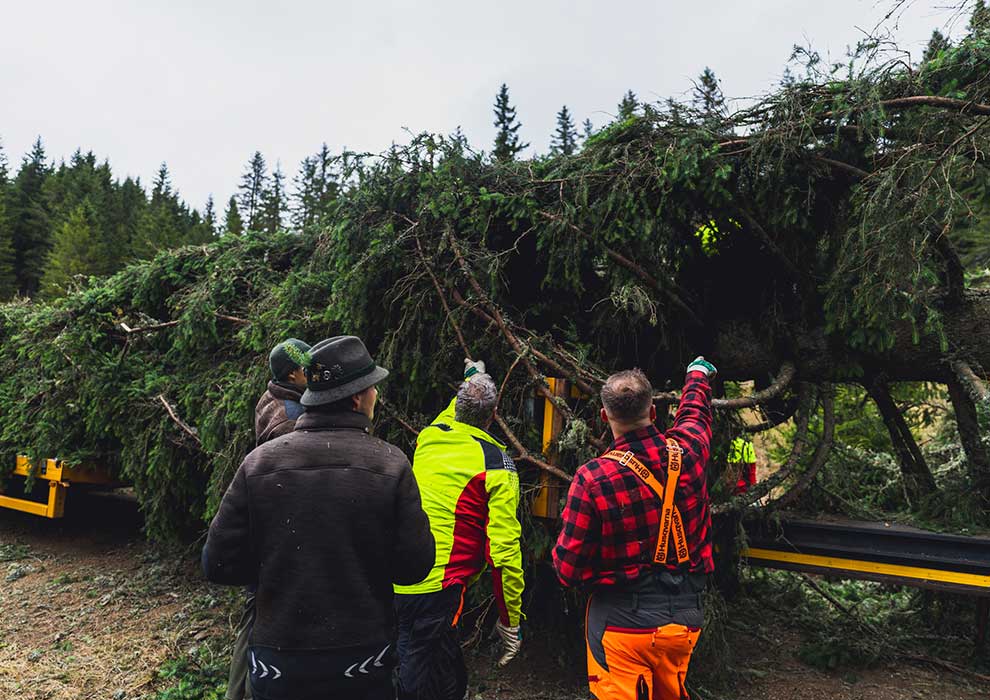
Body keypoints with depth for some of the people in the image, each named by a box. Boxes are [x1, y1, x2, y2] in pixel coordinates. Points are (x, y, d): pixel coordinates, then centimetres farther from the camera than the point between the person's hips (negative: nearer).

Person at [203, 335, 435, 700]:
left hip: (276, 667, 2)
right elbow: (414, 567, -11)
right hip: (362, 663, -1)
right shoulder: (391, 464, -14)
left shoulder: (258, 462, -10)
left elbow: (219, 565, -5)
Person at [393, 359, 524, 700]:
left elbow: (451, 416, 36)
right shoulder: (496, 465, -8)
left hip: (394, 581, 6)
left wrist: (471, 378, 54)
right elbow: (504, 550, -11)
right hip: (434, 589, -6)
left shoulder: (429, 437, 8)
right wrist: (511, 620, -1)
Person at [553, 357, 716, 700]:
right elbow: (695, 409, 16)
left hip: (622, 623, -5)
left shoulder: (592, 478, -22)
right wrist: (698, 374, 37)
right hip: (684, 617, 6)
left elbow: (568, 571, -16)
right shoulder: (687, 452, -10)